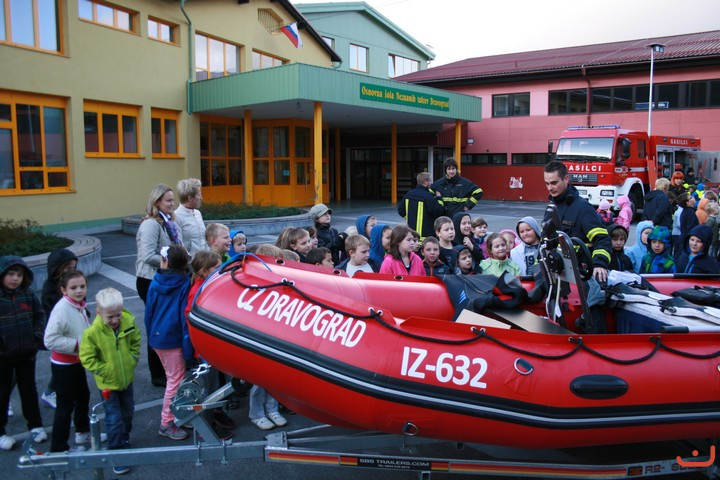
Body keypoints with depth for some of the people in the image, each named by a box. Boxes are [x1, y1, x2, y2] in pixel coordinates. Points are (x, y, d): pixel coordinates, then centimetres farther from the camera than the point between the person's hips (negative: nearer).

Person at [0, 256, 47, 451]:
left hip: (26, 353, 3)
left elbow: (40, 315, 6)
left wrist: (38, 336, -5)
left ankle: (35, 424, 30)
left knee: (29, 389, 17)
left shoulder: (28, 295, -3)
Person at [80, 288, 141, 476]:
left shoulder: (129, 321, -16)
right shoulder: (92, 332, -26)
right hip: (108, 383, -4)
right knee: (114, 419, 0)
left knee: (127, 412, 23)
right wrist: (105, 371, -18)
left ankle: (124, 441, 47)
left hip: (127, 378, 5)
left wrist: (133, 360, -5)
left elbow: (135, 341, 3)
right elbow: (87, 358, -17)